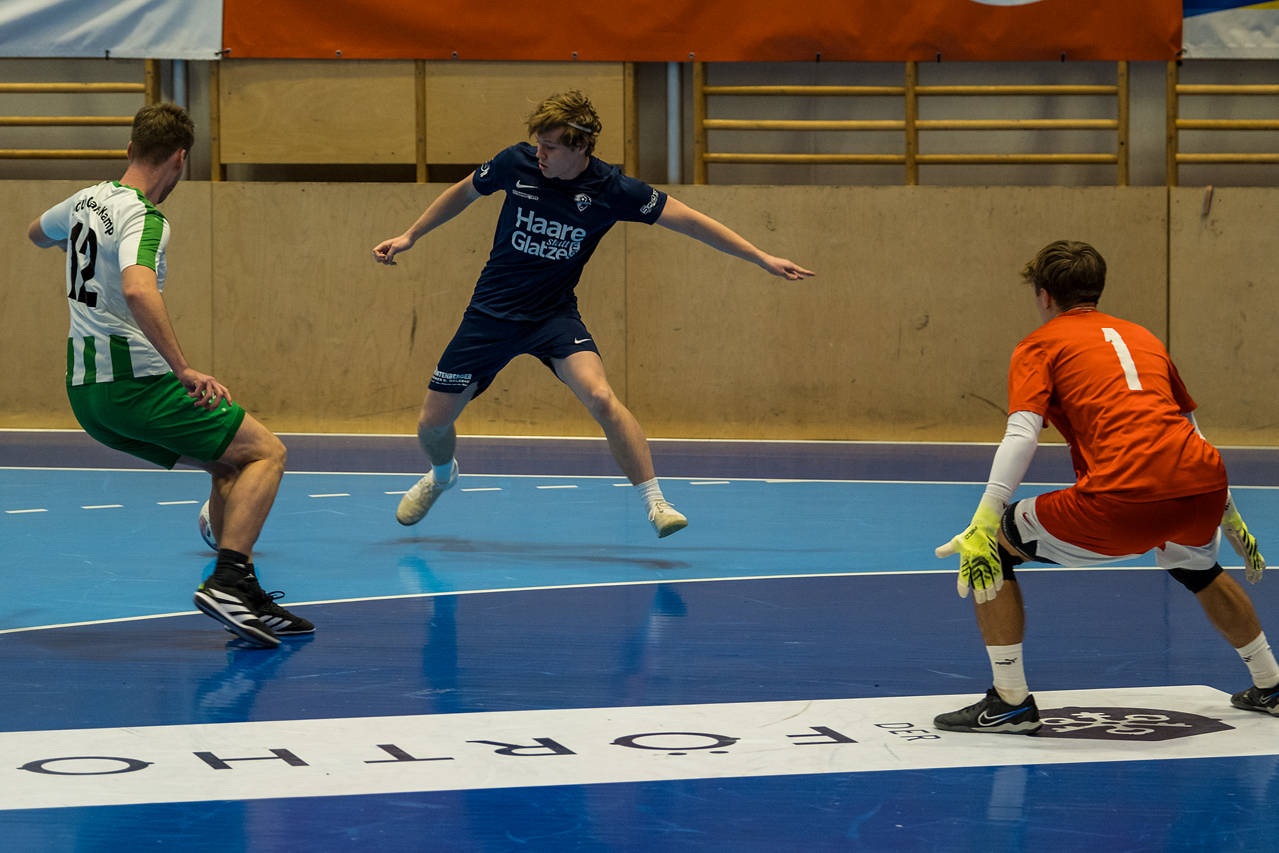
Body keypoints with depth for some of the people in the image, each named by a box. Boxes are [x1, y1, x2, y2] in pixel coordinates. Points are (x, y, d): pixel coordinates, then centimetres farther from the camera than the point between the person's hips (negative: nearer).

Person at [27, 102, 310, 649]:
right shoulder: (143, 218, -15)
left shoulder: (88, 199, 12)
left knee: (227, 463, 18)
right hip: (133, 382, -9)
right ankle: (226, 583, -20)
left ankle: (244, 600, 12)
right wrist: (183, 370, -33)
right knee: (265, 452, -5)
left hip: (86, 391, 9)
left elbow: (37, 234, 35)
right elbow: (138, 291, -35)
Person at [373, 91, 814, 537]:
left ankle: (655, 503, -23)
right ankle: (442, 474, 41)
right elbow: (464, 191, 9)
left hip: (554, 315, -2)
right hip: (491, 312, 2)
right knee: (432, 422, 4)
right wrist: (409, 237, 11)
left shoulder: (611, 189, -15)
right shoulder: (517, 163, -12)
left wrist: (762, 257, -15)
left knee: (600, 397, -29)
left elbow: (688, 219, -13)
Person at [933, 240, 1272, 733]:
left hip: (1123, 499, -6)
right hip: (1204, 486, 6)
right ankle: (1268, 687, 48)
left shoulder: (1041, 345, 12)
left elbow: (1021, 436, -6)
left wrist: (983, 524, -14)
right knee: (1198, 569, 40)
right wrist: (1229, 518, 43)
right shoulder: (1140, 337, 29)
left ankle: (1010, 702, 7)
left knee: (993, 548, 11)